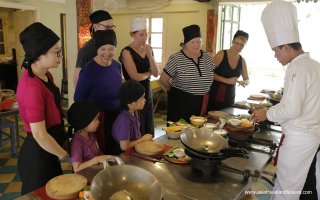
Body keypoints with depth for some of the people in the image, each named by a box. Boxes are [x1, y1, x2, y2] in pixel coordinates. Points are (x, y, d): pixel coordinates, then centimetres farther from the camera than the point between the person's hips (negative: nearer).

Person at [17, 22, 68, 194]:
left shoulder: (46, 75, 1)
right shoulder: (32, 87, -28)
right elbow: (39, 134, -26)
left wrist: (63, 140, 12)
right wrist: (63, 155, -12)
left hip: (47, 150, 9)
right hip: (38, 154, -9)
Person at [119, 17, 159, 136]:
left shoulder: (147, 49, 7)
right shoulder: (127, 52, -13)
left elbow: (156, 73, 0)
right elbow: (135, 76, -20)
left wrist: (150, 54, -11)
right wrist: (148, 73, -2)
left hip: (147, 93, 6)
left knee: (149, 128, 13)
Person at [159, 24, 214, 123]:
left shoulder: (207, 57, 5)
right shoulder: (176, 59, -10)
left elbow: (211, 76, 20)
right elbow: (163, 79, -4)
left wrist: (203, 91, 12)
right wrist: (175, 91, 8)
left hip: (201, 103, 4)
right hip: (180, 103, -4)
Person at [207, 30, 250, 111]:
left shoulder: (242, 61, 8)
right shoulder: (221, 54, -6)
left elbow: (247, 79, 15)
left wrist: (244, 82, -8)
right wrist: (227, 80, -21)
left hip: (229, 98, 5)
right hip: (214, 96, -4)